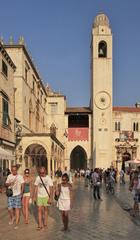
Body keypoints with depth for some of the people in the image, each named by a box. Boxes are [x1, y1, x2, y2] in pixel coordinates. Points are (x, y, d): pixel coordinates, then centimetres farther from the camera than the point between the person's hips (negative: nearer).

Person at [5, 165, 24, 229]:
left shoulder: (20, 176, -2)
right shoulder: (9, 176, 6)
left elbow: (22, 185, 1)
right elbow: (6, 184, 8)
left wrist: (21, 193, -3)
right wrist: (10, 183, -13)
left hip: (17, 195, -2)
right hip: (10, 195, 3)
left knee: (17, 209, -2)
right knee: (10, 209, 2)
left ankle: (16, 224, 6)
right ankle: (12, 217, 33)